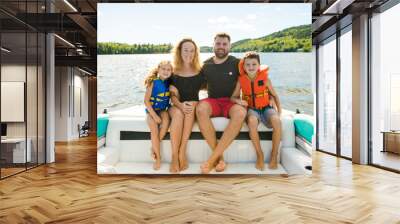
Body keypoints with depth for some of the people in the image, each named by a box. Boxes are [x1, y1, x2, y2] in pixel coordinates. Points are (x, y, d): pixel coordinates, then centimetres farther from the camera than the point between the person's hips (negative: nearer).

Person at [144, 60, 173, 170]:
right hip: (151, 110, -3)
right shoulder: (153, 82, -12)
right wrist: (154, 116, -18)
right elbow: (146, 100, -13)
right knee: (154, 130, -23)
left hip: (163, 110, 3)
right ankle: (158, 158, -9)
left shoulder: (170, 83, -1)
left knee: (166, 120, -29)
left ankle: (154, 147, -11)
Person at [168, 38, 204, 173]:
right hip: (176, 106, 0)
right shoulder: (173, 72, 2)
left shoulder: (199, 71, 3)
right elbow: (173, 96, -4)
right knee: (178, 113, -35)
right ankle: (174, 156, -33)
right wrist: (180, 105, -25)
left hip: (194, 105, 0)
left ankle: (182, 152, -33)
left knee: (191, 107, -35)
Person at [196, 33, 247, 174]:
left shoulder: (236, 63, 5)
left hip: (231, 102, -1)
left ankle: (212, 158, -32)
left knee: (240, 113, -37)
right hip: (213, 101, 1)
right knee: (200, 109, -35)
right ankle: (219, 156, -27)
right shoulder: (206, 65, 9)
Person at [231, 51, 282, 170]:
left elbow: (274, 95, 9)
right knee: (252, 121, -37)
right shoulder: (241, 80, -1)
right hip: (252, 108, 0)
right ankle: (259, 154, -18)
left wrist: (279, 109, 1)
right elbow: (233, 97, 4)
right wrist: (239, 101, -19)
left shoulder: (265, 78, -1)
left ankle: (274, 155, -11)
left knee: (277, 121, -33)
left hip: (266, 107, 1)